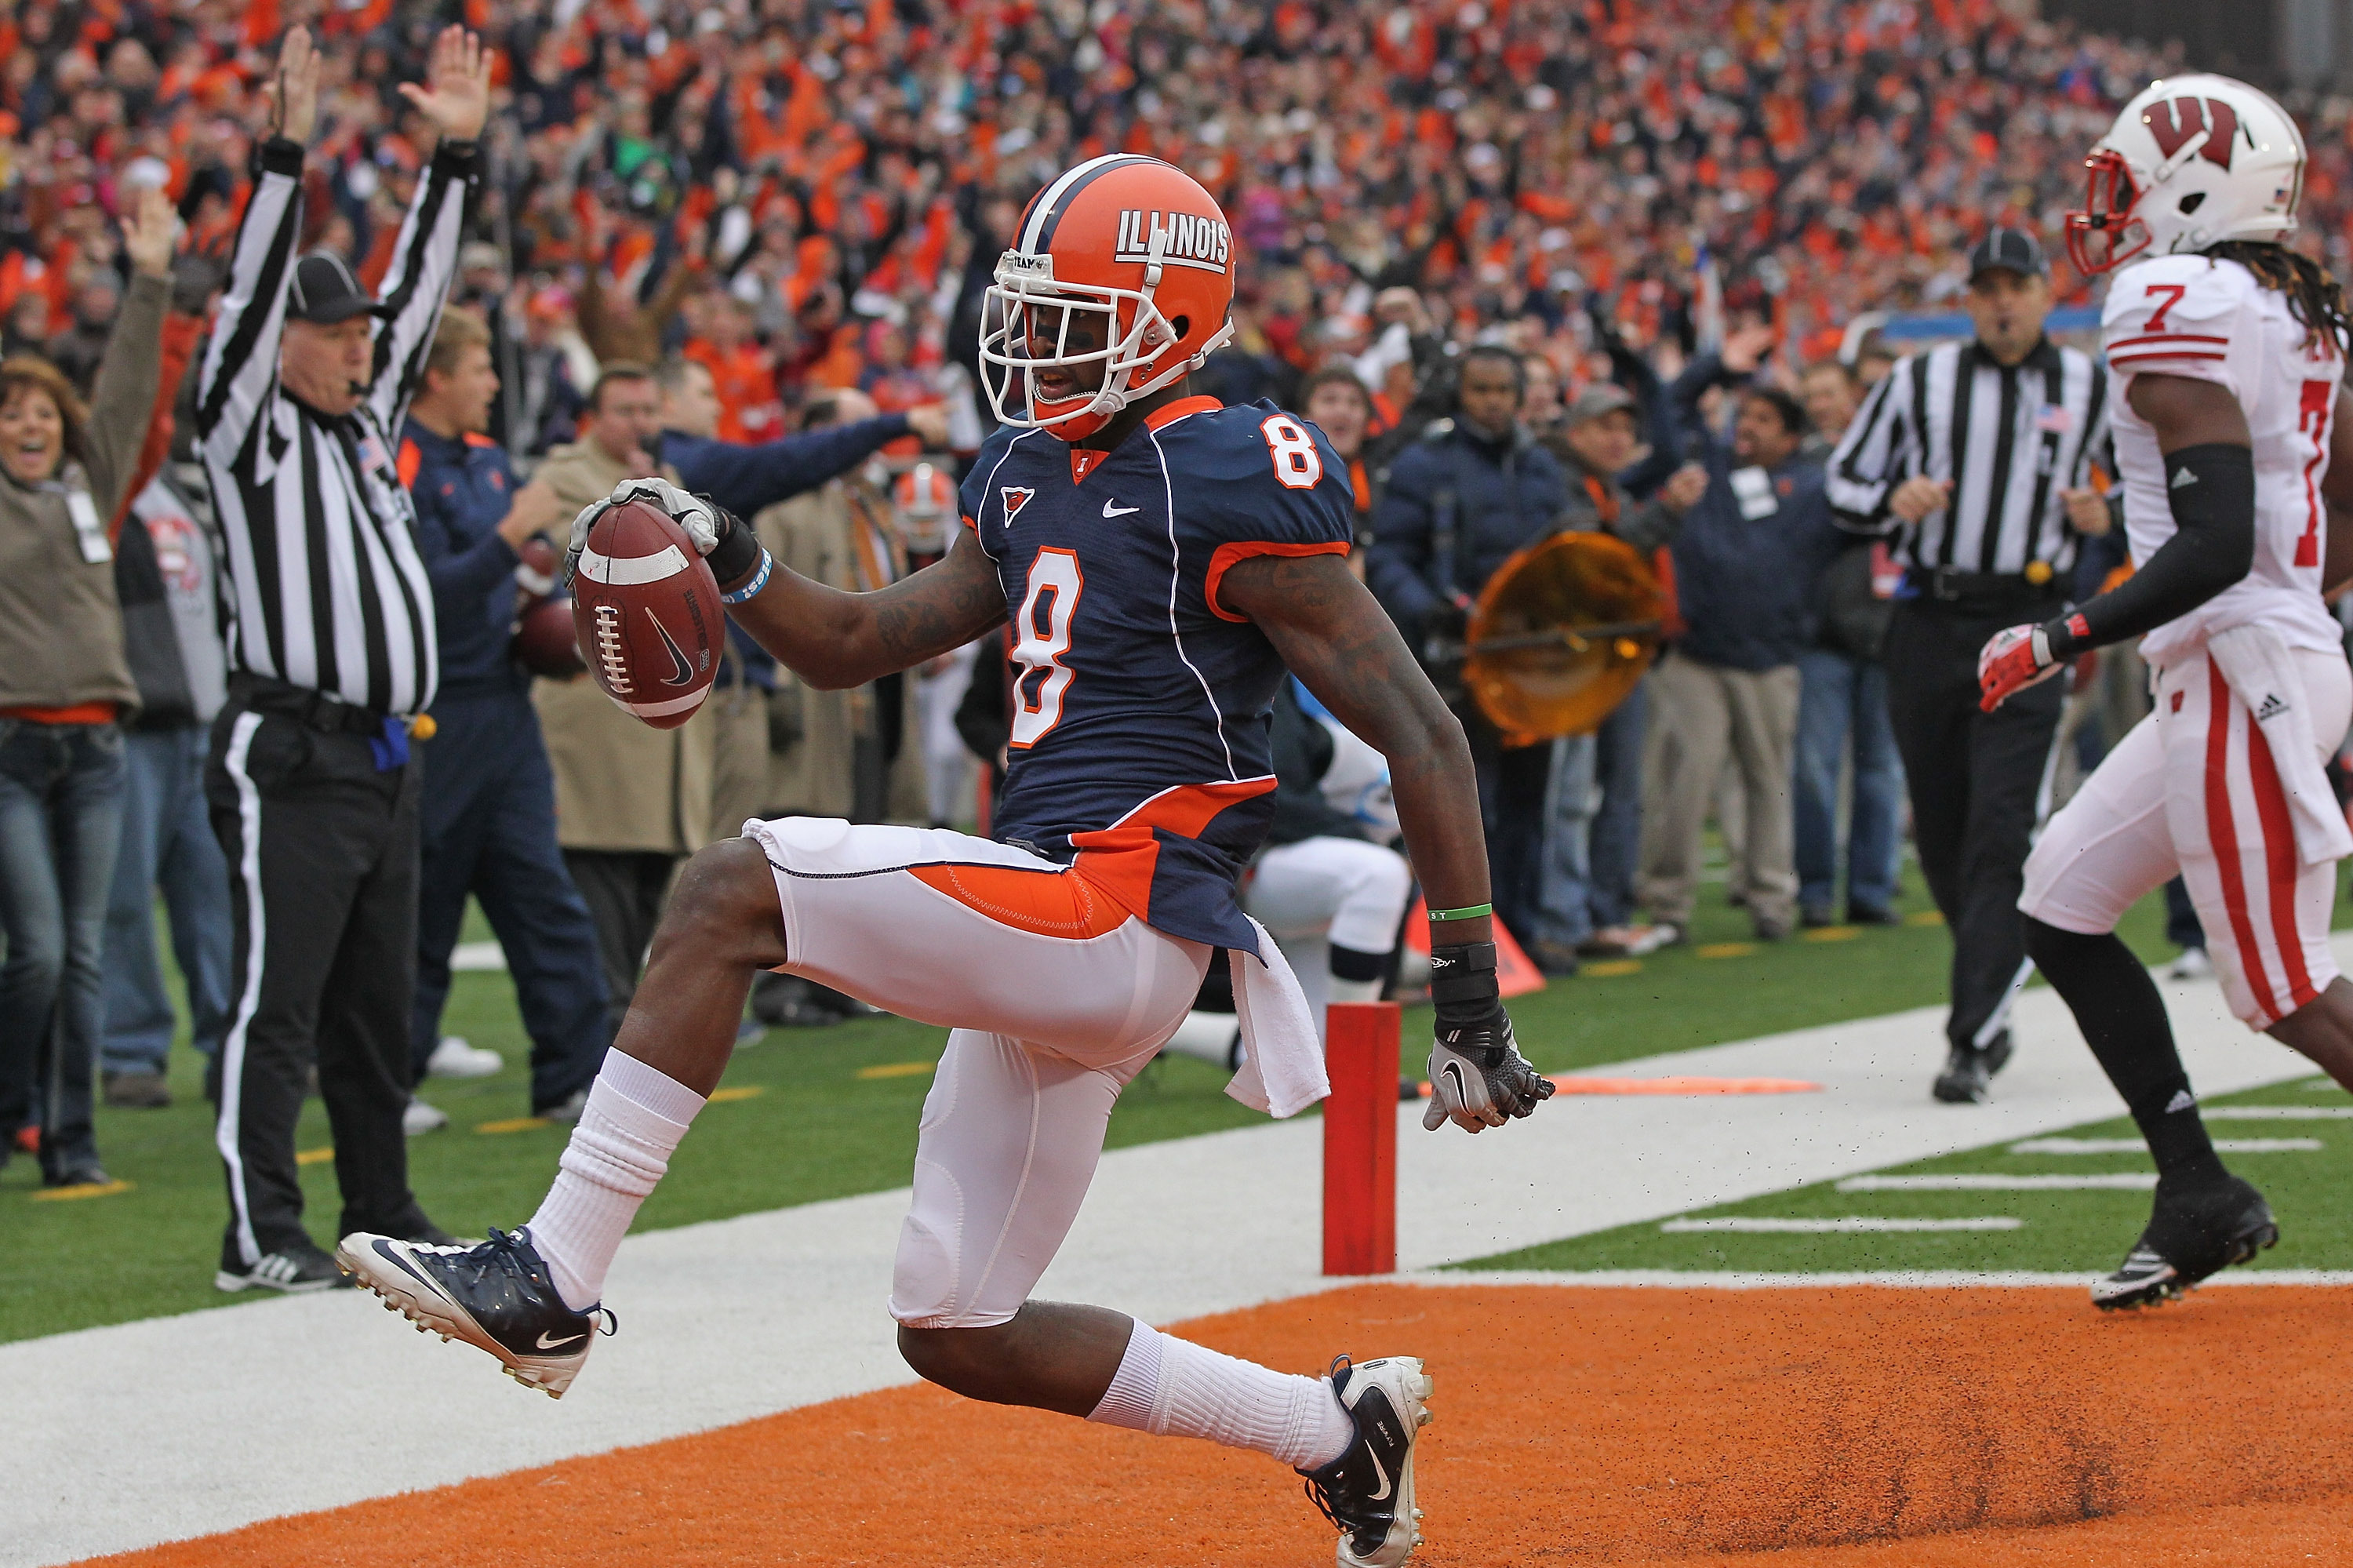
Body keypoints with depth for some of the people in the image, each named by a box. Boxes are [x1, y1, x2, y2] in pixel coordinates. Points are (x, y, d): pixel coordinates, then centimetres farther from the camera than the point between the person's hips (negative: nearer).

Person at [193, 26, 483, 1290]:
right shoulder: (247, 426, -2)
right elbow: (252, 292, -14)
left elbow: (418, 293, 17)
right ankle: (260, 1235, -9)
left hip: (387, 760, 8)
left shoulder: (368, 418, 17)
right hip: (288, 758, -8)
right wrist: (284, 153, -22)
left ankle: (382, 1215, 19)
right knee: (277, 998, -9)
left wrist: (455, 155, 11)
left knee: (380, 1006, 12)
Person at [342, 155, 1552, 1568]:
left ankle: (550, 1284, -18)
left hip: (1111, 919, -10)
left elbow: (1422, 735, -10)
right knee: (961, 1341, 13)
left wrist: (1471, 1001, -12)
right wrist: (729, 563, 4)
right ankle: (1339, 1429, 25)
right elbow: (857, 645, 25)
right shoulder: (1032, 480, 17)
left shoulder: (1226, 485, -9)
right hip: (1054, 947, 10)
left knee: (732, 893, -18)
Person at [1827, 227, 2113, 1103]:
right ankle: (1995, 991, 29)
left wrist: (2101, 515, -3)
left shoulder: (2091, 389, 8)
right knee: (1939, 831, 7)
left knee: (2000, 833, -14)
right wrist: (1895, 501, -10)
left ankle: (1973, 1041, -17)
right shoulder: (1919, 382, 7)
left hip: (2027, 629, -2)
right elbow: (1844, 481, 11)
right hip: (1930, 626, 2)